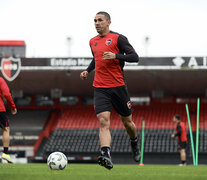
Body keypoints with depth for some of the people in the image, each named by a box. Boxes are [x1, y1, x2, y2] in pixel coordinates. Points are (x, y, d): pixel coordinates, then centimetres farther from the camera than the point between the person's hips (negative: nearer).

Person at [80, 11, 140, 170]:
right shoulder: (93, 41, 14)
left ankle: (135, 144, 42)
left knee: (127, 122, 11)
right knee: (103, 122, -17)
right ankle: (106, 156, -31)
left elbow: (135, 57, -8)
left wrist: (115, 56, -21)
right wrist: (88, 70, 16)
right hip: (100, 88, 3)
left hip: (118, 86, -3)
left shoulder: (118, 38, -4)